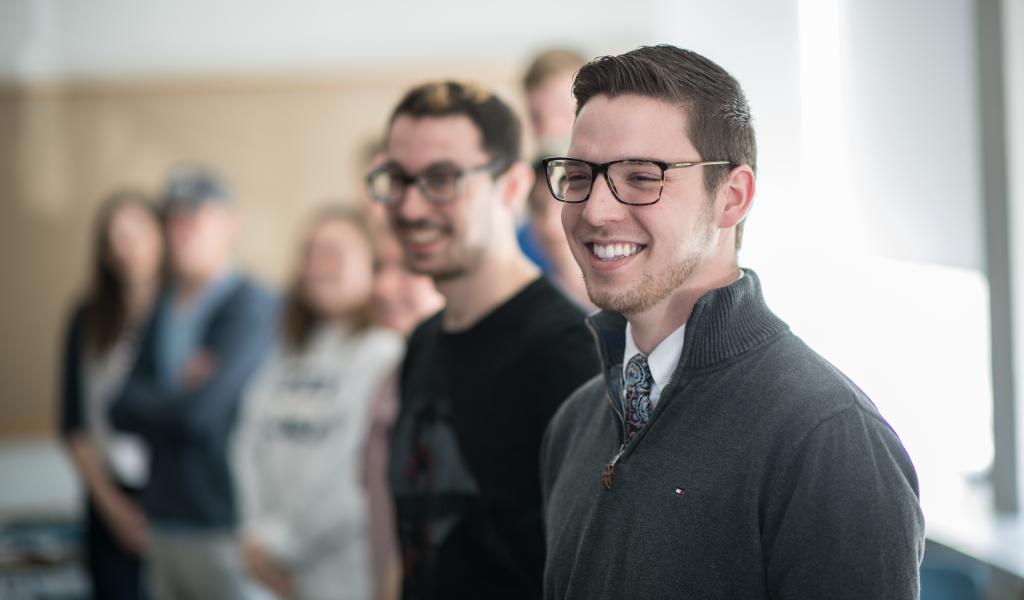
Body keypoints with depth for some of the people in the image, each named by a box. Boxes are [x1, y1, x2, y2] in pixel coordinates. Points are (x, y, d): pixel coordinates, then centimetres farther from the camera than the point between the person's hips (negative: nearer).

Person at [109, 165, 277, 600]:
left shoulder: (251, 307, -9)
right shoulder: (165, 308, 14)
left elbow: (200, 413, -17)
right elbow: (122, 412, 8)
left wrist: (146, 403, 1)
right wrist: (176, 394, -8)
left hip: (225, 528, -7)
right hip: (164, 521, 7)